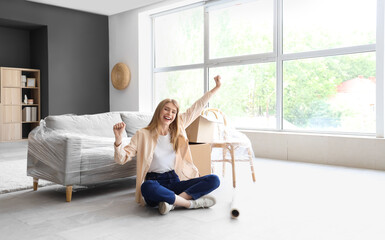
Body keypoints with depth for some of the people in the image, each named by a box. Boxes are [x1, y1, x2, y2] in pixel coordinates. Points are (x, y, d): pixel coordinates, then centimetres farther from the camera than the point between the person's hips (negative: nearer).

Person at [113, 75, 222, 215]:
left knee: (214, 180, -17)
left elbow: (196, 108, 19)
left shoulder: (178, 128, 12)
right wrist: (118, 138, -23)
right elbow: (122, 159, -4)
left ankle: (173, 201, -26)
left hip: (176, 180, 4)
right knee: (147, 187, -41)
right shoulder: (143, 135, 0)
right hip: (155, 181, -4)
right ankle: (192, 203, -27)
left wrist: (216, 88, 22)